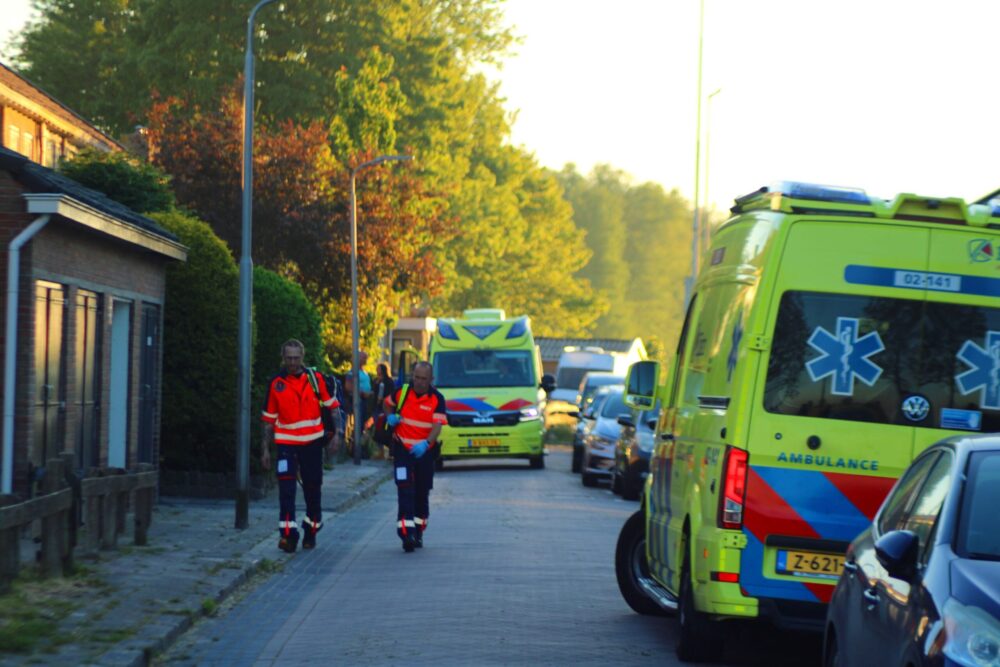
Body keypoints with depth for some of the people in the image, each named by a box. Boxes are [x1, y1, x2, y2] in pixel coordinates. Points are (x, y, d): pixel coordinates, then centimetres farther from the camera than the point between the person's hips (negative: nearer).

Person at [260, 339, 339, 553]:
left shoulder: (316, 379, -1)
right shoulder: (275, 384, 1)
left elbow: (331, 407, 5)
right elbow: (269, 420, 6)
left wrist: (335, 435, -6)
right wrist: (265, 449, 3)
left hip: (312, 443, 1)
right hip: (286, 444, -1)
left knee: (312, 488, 10)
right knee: (286, 489, -13)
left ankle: (311, 531, 26)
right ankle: (288, 533, -15)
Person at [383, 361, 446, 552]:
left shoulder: (437, 399, -9)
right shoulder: (402, 392, -3)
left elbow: (437, 427, -19)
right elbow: (388, 403, 19)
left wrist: (426, 443, -36)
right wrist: (390, 417, -2)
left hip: (424, 451, 1)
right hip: (402, 448, 0)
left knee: (422, 493, 12)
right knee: (405, 490, -14)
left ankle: (418, 533, 26)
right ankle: (406, 532, -22)